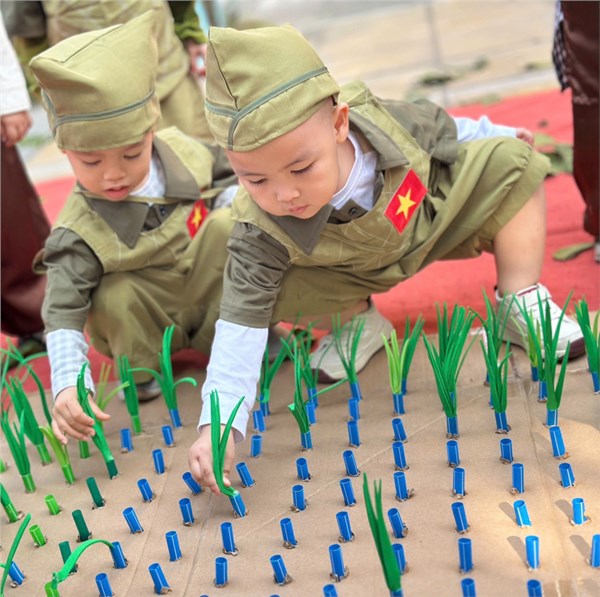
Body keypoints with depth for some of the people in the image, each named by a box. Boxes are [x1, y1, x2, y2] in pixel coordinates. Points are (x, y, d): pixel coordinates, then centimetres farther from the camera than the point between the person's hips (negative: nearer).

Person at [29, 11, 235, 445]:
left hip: (212, 295, 3)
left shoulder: (182, 151, -17)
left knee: (225, 227, -18)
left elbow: (227, 174, 6)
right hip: (149, 320, -3)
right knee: (116, 298, -32)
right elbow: (63, 314, -34)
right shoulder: (80, 235, -30)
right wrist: (68, 385, -47)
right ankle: (139, 371, -1)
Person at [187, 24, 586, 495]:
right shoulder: (263, 233, -38)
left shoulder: (381, 121, -34)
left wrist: (496, 139, 9)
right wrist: (219, 424, -45)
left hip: (433, 216, 2)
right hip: (355, 271, -1)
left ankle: (521, 299, -5)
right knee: (282, 290, -28)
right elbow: (240, 326, -36)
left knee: (511, 163, -13)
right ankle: (357, 318, 3)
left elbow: (443, 132, -12)